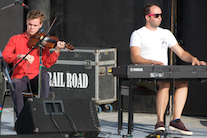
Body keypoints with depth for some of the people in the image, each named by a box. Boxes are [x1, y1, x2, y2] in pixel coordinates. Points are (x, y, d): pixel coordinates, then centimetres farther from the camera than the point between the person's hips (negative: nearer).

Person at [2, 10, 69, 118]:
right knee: (15, 84, -36)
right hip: (19, 78, -1)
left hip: (35, 80, 1)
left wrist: (57, 51, -19)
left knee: (44, 74, -33)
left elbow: (47, 63, -2)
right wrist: (20, 56, -22)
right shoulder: (15, 39, 12)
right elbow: (4, 56, -5)